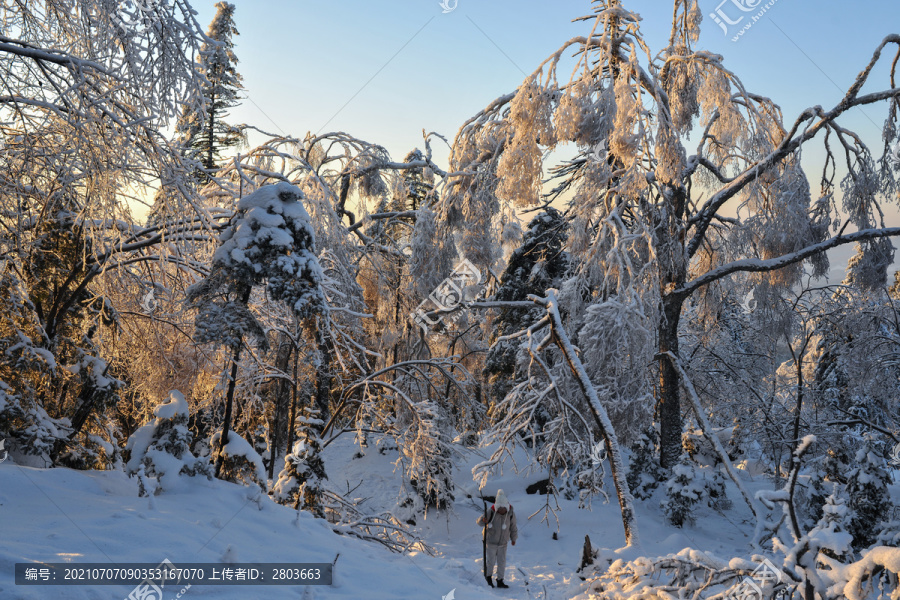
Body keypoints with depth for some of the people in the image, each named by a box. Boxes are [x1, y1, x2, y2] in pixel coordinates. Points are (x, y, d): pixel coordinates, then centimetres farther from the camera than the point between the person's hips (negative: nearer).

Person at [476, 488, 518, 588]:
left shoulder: (511, 514, -11)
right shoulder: (491, 512, -20)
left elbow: (513, 527, 5)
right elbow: (479, 521, -14)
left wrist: (513, 538, 14)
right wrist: (483, 520, -37)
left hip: (503, 543, 3)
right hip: (491, 542, -3)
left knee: (502, 562, 8)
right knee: (490, 561, 2)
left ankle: (500, 581, 22)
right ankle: (488, 578, 26)